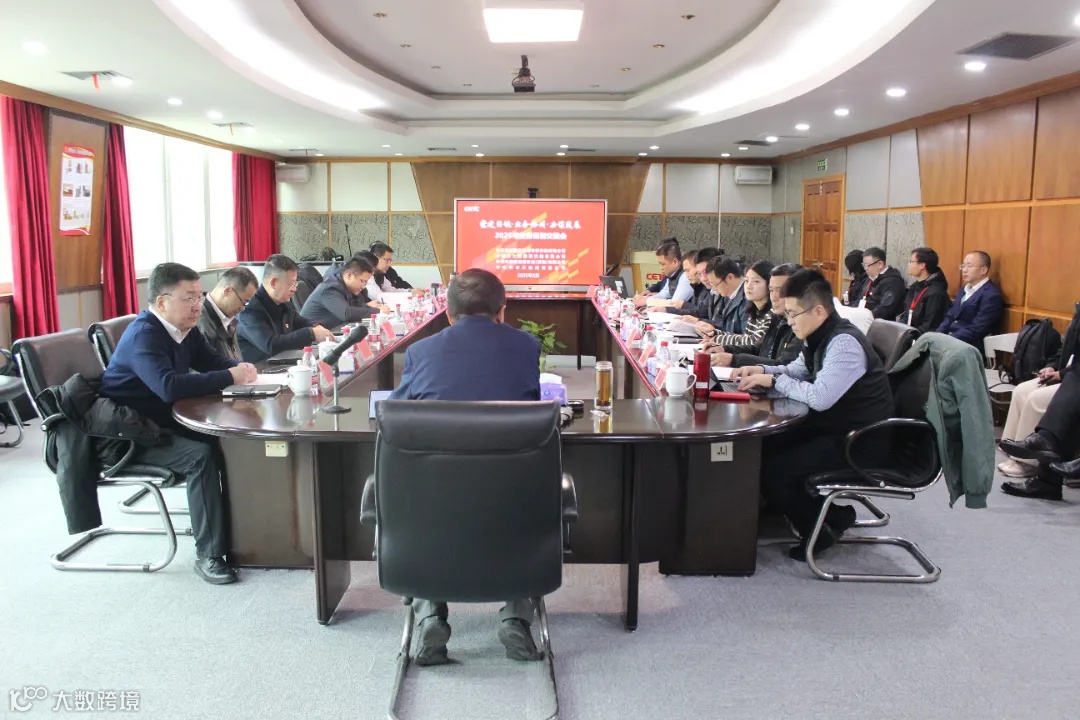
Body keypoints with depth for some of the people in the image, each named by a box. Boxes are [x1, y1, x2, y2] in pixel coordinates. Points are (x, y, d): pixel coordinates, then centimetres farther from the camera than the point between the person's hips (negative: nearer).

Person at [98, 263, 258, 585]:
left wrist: (240, 367, -7)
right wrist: (230, 378, -32)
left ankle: (233, 526, 0)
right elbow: (169, 386, -38)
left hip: (166, 422, 8)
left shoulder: (185, 330, 4)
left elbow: (212, 360, 17)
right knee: (200, 455, -29)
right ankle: (209, 555, -23)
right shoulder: (143, 336, -22)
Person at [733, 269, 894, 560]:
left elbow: (820, 398, -32)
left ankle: (831, 522, 6)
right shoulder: (818, 337, 4)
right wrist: (763, 370, 1)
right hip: (831, 425, 10)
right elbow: (797, 371, 20)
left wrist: (773, 381, -19)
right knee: (761, 449, 7)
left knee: (773, 472, -19)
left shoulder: (844, 342, -25)